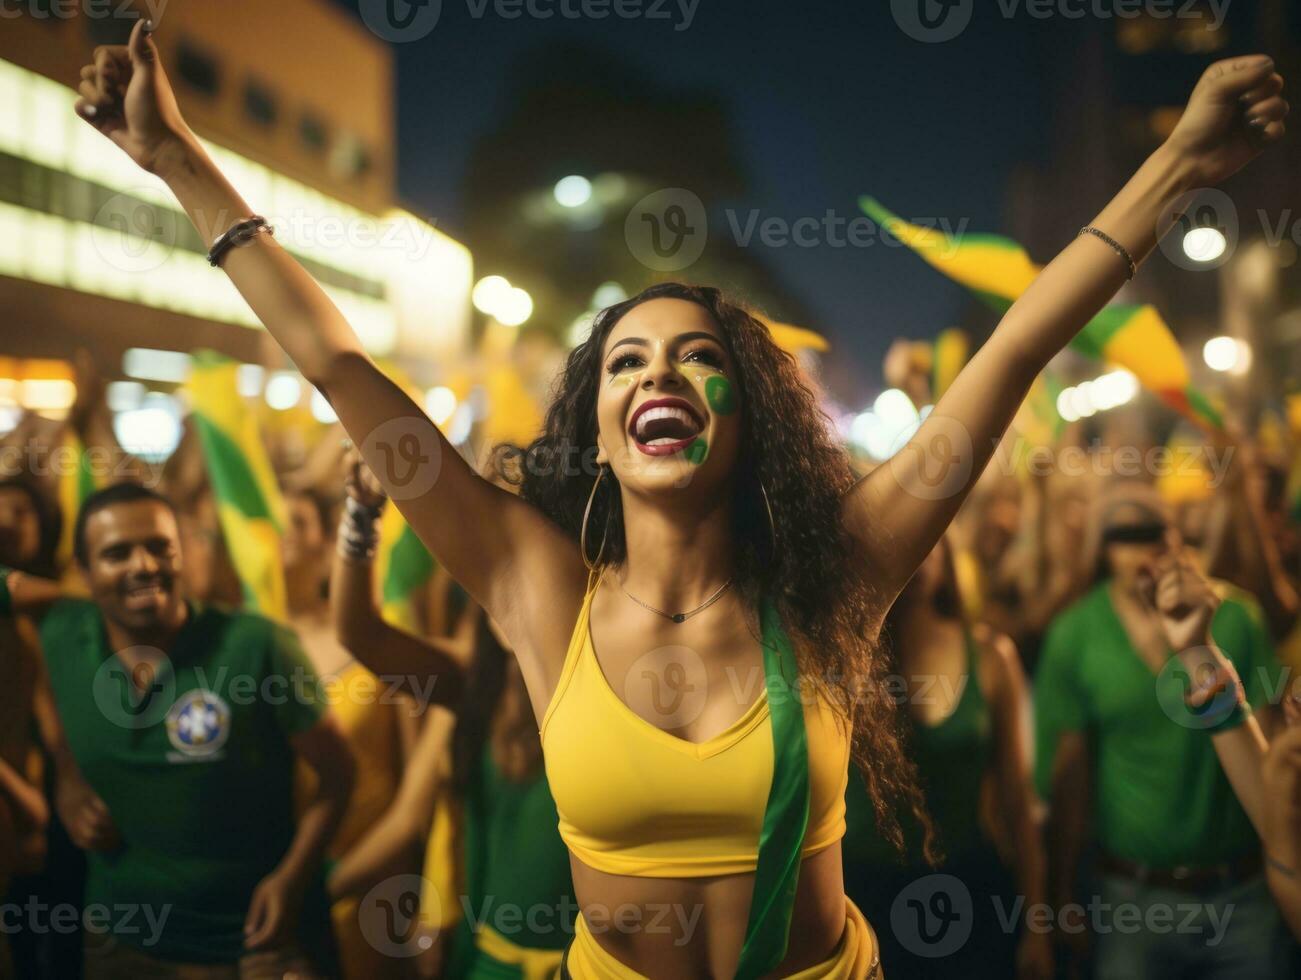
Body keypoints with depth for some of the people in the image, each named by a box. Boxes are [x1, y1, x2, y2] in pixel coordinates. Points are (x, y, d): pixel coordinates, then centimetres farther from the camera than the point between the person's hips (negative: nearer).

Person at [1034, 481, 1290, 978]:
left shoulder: (1235, 617, -5)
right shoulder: (1074, 635, -5)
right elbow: (1067, 770, -3)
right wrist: (1063, 893, -1)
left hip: (1244, 892, 1)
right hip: (1133, 897, -1)